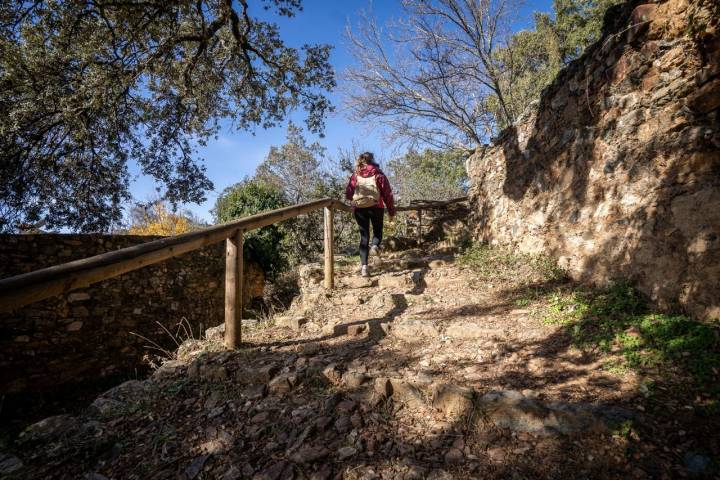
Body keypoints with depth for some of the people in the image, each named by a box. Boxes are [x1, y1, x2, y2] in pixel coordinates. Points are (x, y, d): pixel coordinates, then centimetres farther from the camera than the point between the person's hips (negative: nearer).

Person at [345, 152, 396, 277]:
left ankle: (364, 266, 0)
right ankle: (375, 246, -15)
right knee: (378, 231, 19)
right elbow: (388, 194, 1)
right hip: (376, 207, -2)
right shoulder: (378, 174, 4)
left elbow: (348, 194, 8)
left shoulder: (355, 175, 9)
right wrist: (391, 211, 7)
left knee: (364, 236, 9)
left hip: (359, 209, 2)